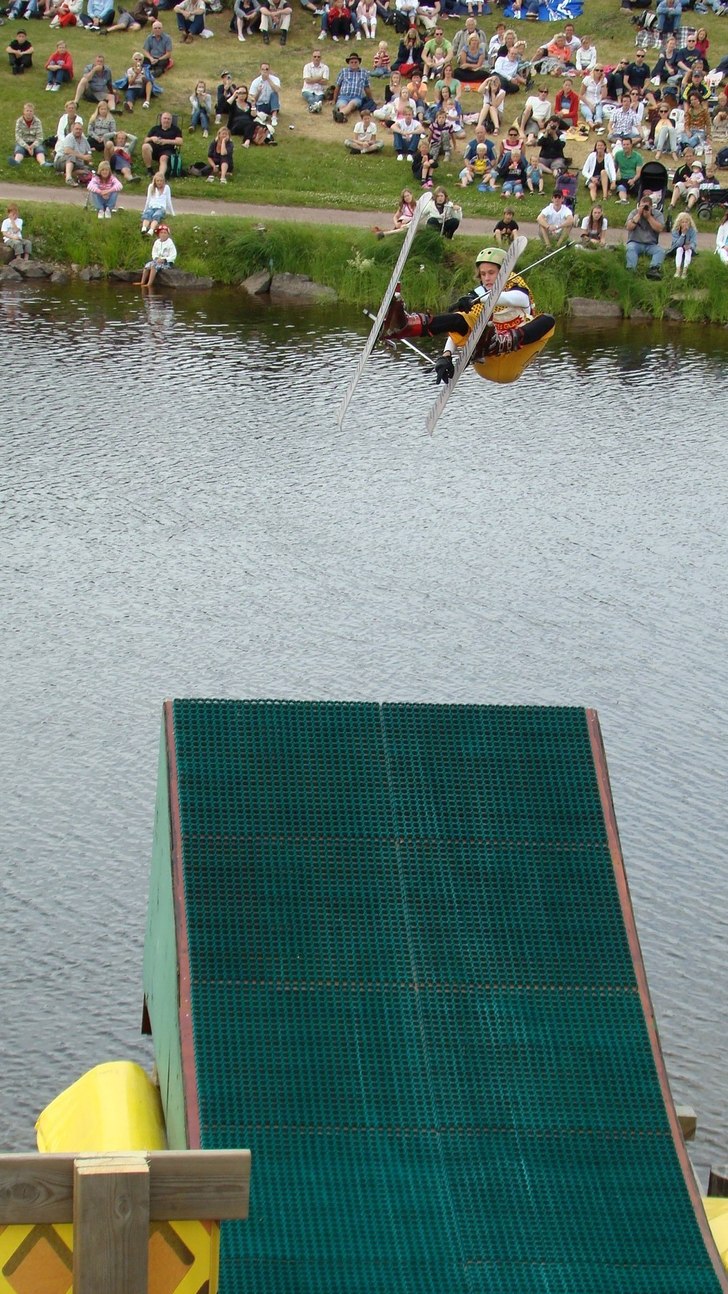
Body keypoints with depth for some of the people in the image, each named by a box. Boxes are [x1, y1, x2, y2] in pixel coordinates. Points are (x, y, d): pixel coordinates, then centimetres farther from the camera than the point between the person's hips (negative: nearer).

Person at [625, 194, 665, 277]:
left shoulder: (657, 214, 5)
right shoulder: (634, 213, 6)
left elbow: (659, 229, -11)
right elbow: (629, 227, -10)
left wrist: (649, 216, -13)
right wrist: (639, 214, -12)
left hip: (651, 245, 1)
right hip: (635, 243, -1)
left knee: (660, 251, -28)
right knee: (631, 248, -33)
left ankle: (653, 270, -46)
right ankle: (630, 270, -48)